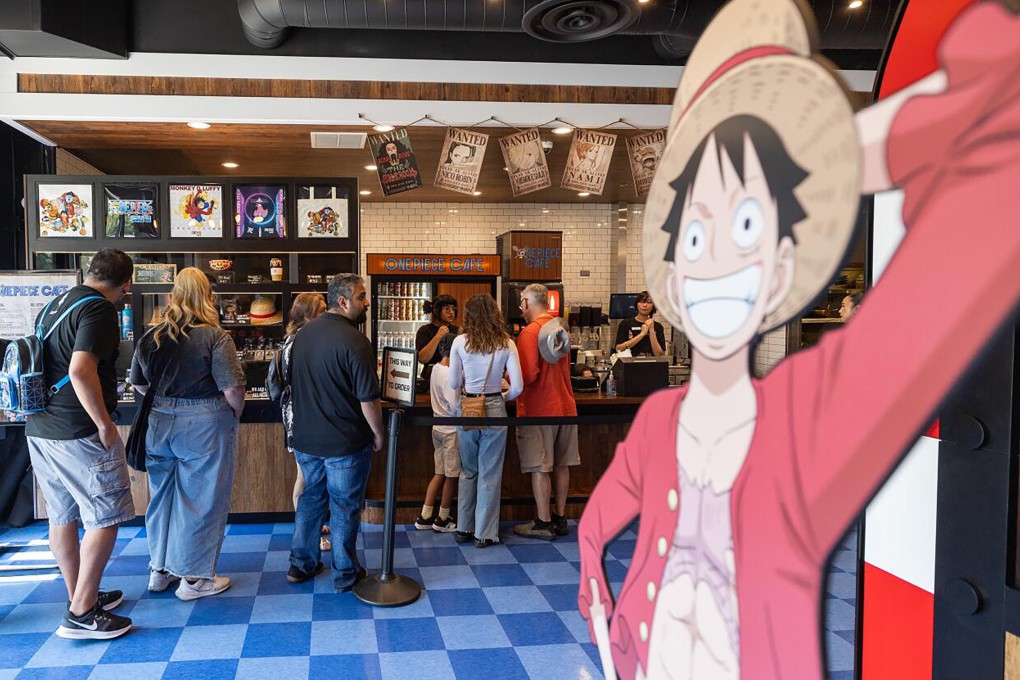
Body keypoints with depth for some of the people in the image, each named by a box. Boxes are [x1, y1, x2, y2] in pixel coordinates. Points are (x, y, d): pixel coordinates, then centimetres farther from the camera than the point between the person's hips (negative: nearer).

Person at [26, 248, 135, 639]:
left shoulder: (52, 307, 13)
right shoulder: (99, 310, -15)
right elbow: (81, 370, -28)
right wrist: (105, 424, -20)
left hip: (40, 430, 9)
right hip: (79, 433, -9)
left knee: (62, 517, 16)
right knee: (105, 518, 0)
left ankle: (79, 596, 28)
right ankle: (82, 613, 3)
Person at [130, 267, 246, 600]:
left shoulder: (150, 336, 3)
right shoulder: (215, 336, -14)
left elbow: (138, 385, 13)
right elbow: (233, 388, -19)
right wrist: (235, 415, -1)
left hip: (160, 422, 6)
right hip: (204, 423, -5)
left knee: (163, 493, 18)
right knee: (201, 498, 5)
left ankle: (160, 570, 31)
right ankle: (194, 577, 14)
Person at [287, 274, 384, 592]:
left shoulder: (303, 334, 3)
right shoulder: (354, 341, -22)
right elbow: (369, 399, -21)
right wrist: (378, 434, -6)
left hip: (306, 438, 7)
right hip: (345, 443, -7)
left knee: (311, 497, 21)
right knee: (344, 506, 7)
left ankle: (301, 564, 31)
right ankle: (346, 574, 20)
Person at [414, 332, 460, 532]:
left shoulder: (437, 369, 6)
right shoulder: (449, 374, -22)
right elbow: (456, 406, -23)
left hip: (439, 427, 9)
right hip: (451, 430, -9)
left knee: (440, 473, 15)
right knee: (452, 475, 5)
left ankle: (425, 517, 17)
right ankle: (442, 519, 16)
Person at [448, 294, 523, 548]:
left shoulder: (460, 342, -5)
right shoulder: (506, 344, -4)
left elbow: (454, 382, 1)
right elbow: (517, 386, -6)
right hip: (494, 409, -1)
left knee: (468, 471, 17)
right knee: (490, 474, 8)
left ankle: (464, 529, 25)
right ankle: (485, 533, 14)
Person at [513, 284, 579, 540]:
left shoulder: (530, 332, -15)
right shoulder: (561, 328, 8)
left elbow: (528, 375, -22)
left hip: (539, 409, -7)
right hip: (565, 405, 7)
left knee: (540, 468, 1)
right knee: (561, 465, 13)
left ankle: (544, 523, 6)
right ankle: (560, 518, 21)